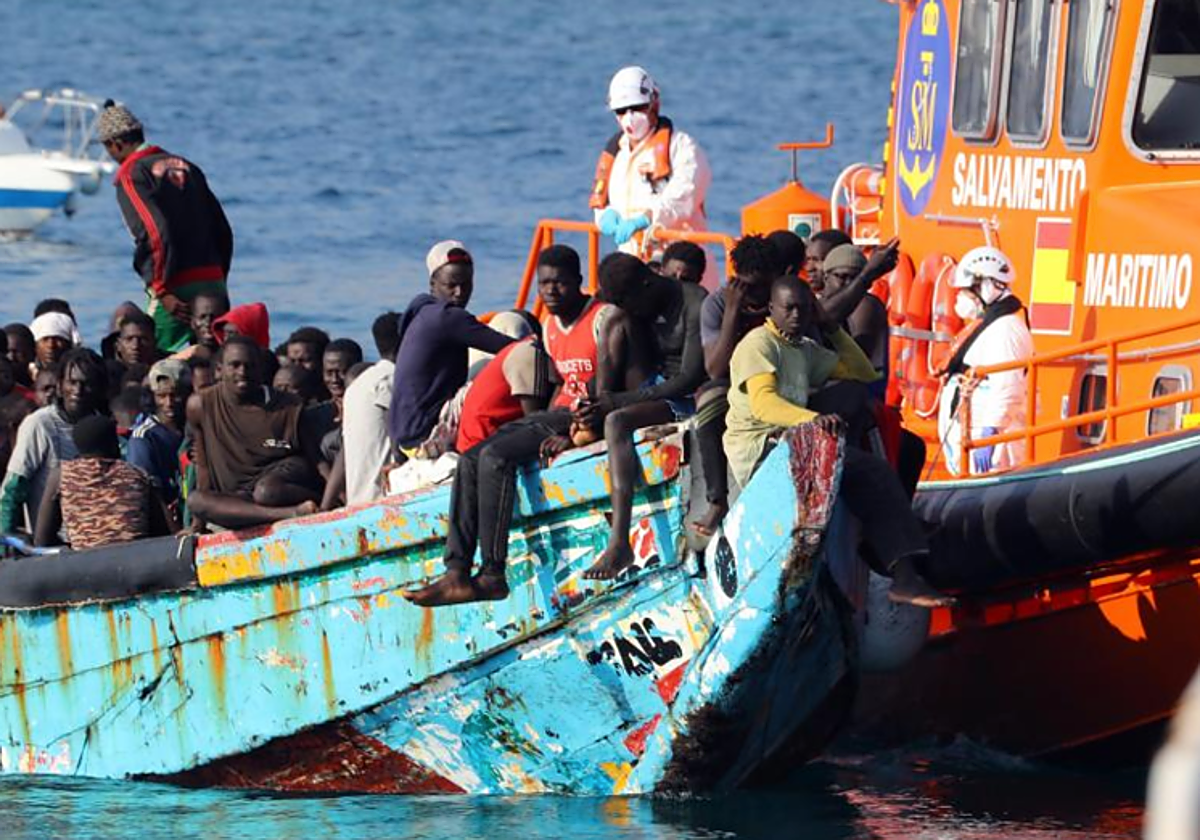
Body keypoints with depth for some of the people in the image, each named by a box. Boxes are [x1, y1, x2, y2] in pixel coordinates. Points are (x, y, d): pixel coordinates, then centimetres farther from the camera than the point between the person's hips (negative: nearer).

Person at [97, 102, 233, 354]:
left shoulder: (131, 175, -5)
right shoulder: (185, 166, 17)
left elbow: (155, 234, -18)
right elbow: (223, 231, 17)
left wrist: (162, 291, -16)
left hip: (177, 288, -7)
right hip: (213, 282, 7)